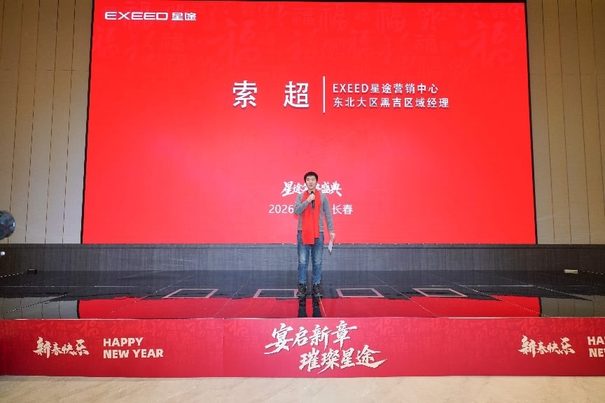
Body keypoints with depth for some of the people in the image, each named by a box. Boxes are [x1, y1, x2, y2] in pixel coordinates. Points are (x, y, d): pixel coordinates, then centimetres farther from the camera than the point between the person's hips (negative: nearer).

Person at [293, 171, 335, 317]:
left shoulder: (323, 197, 7)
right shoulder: (300, 196, 8)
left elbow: (328, 214, 5)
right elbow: (296, 210, -6)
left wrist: (331, 230, -2)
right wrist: (308, 200, -15)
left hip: (318, 234, 0)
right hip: (303, 234, 0)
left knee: (317, 264, 2)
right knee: (302, 264, -1)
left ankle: (316, 298, 10)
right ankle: (302, 300, 4)